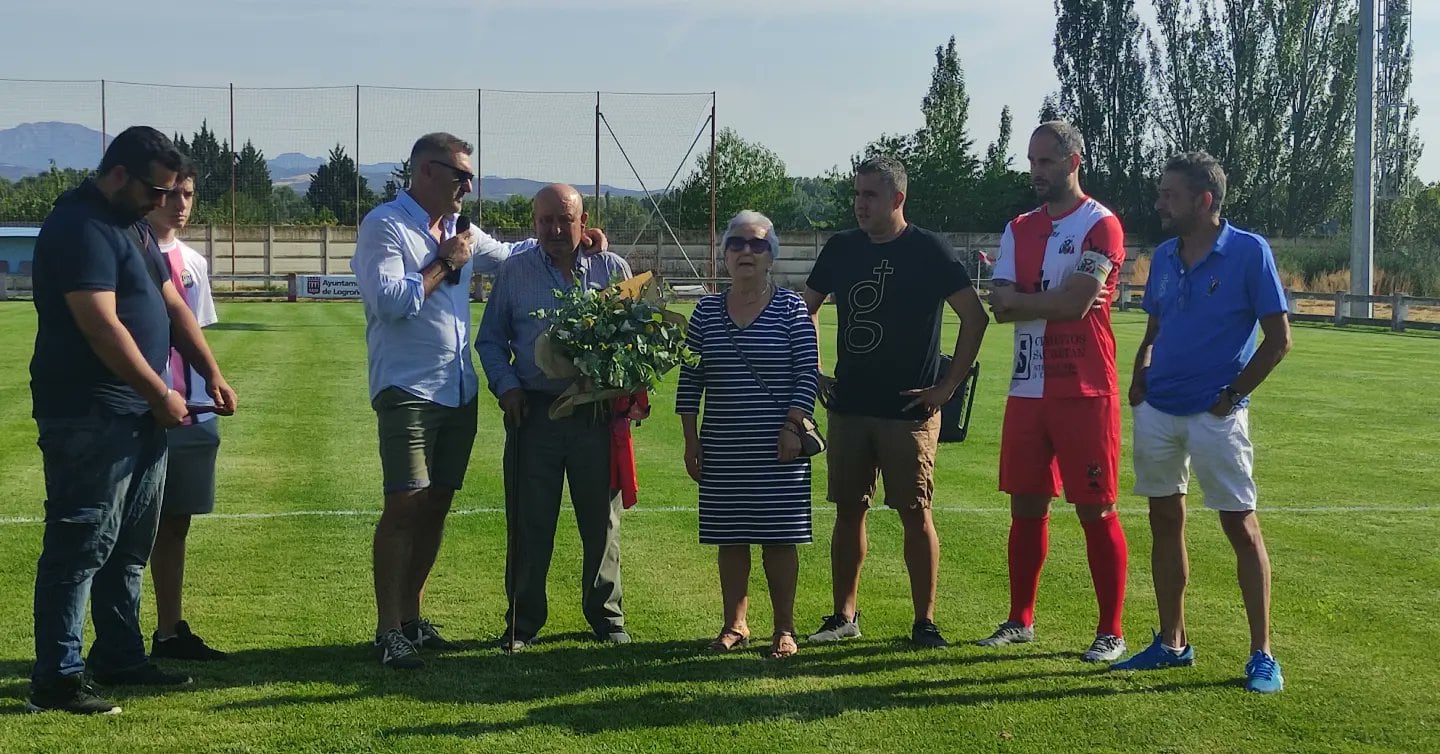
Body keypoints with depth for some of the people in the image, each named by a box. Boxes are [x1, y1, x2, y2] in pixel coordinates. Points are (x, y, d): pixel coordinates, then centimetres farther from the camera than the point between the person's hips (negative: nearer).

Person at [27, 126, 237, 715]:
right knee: (80, 547, -6)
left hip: (140, 416, 10)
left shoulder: (133, 225, 17)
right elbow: (102, 327, -22)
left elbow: (172, 307, 19)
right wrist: (161, 394, -16)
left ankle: (120, 657, 27)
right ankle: (56, 679, 1)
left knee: (130, 548, 16)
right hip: (89, 418, -10)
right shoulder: (80, 226, -15)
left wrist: (212, 375, 9)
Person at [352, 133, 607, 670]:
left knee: (437, 504, 10)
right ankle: (388, 631, -5)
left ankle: (411, 618, 21)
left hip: (458, 392, 8)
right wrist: (443, 263, -11)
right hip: (407, 390, -8)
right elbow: (388, 301, -19)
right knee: (405, 504, -11)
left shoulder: (455, 229, 16)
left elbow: (506, 254, 32)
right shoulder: (385, 225, -7)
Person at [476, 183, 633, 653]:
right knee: (529, 522, 3)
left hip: (598, 415, 0)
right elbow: (491, 339, 13)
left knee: (602, 520, 7)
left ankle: (606, 615, 21)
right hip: (533, 413, 0)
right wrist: (507, 386, -3)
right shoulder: (514, 271, 8)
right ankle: (523, 622, 14)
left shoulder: (613, 269, 8)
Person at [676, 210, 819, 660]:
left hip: (776, 447, -3)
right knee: (730, 537, 8)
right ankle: (735, 625, 19)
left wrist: (793, 427, -11)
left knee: (779, 537, 1)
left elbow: (808, 373, -4)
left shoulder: (790, 308, -2)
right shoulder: (707, 311, 7)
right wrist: (691, 440, 5)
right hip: (722, 448, 3)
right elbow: (690, 379, 9)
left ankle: (784, 629, 11)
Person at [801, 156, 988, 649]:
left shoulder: (929, 251, -5)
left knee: (915, 514, -3)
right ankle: (844, 616, 19)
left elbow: (975, 317, -7)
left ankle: (925, 622, 6)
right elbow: (806, 308, 22)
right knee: (848, 510, 9)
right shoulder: (841, 249, 9)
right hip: (848, 406, 5)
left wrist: (948, 385, -10)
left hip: (909, 410, -5)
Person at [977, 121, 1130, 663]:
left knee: (1096, 511, -1)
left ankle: (1111, 632, 8)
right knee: (1026, 507, 12)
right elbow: (1000, 308, 2)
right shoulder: (1019, 229, 13)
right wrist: (1053, 299, -12)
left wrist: (1018, 299, -4)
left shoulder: (1100, 226, -7)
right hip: (1027, 391, 6)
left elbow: (1075, 302, -18)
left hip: (1084, 393, -6)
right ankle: (1020, 620, 24)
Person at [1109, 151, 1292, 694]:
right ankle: (1172, 642, 22)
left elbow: (1278, 338, -8)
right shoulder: (1165, 256, 8)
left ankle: (1262, 654, 5)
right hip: (1158, 409, 6)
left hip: (1216, 414, -6)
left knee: (1241, 526, -2)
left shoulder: (1249, 252, -9)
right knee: (1165, 522, 11)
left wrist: (1232, 395, -10)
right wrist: (1139, 377, 1)